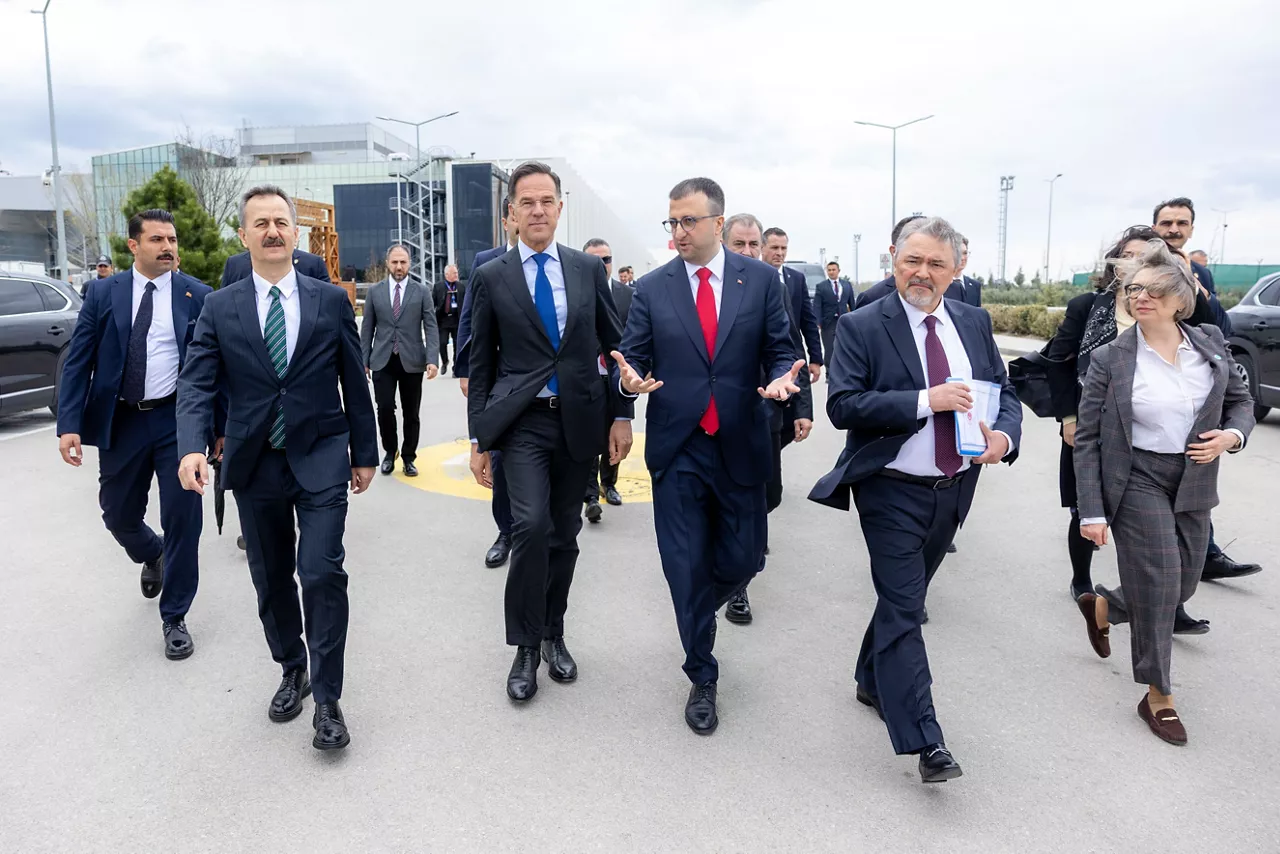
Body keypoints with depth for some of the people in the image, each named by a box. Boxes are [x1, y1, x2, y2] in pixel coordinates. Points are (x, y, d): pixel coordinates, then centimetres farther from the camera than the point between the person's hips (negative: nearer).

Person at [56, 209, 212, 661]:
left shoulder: (198, 296, 0)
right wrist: (69, 424, -9)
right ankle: (153, 556, 49)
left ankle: (174, 617, 16)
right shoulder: (103, 293, 3)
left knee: (183, 518, -1)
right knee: (119, 516, 12)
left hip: (179, 422, -2)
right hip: (120, 422, 2)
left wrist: (221, 428, 0)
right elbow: (78, 361, 1)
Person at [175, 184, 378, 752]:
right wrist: (191, 447, -21)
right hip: (254, 465, 2)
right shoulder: (220, 308, 3)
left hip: (321, 457, -2)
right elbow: (196, 383, -4)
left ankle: (327, 699, 3)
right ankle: (292, 672, 35)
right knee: (272, 580, 13)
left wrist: (364, 452, 6)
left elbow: (354, 381, 5)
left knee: (322, 572, -11)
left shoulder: (331, 300, 2)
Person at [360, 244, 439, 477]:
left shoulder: (421, 292, 2)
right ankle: (390, 451, 17)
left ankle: (408, 457, 22)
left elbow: (430, 328, -2)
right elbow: (367, 329, 8)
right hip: (382, 361, 0)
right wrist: (364, 360, 2)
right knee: (385, 409, -7)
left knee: (411, 413, 6)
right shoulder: (375, 291, 6)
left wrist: (432, 359, -13)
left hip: (411, 361, 0)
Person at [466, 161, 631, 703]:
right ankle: (526, 647, 1)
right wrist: (478, 438, 0)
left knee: (565, 535, 10)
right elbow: (481, 363, 3)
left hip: (578, 420, 2)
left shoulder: (589, 269, 6)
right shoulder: (491, 277, 1)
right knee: (530, 525, -18)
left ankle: (553, 634, 29)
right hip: (523, 421, -2)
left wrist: (622, 417, 4)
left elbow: (613, 345, 9)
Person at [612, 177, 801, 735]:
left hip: (741, 447, 0)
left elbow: (779, 349, 4)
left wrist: (781, 379, -18)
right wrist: (631, 379, -20)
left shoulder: (761, 279, 2)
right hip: (677, 449, 0)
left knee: (741, 561, 8)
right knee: (686, 569, 4)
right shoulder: (652, 288, 3)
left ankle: (698, 608, 44)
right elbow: (633, 356, 3)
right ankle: (702, 678, 23)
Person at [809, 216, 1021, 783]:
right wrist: (926, 400, -26)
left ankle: (873, 683, 41)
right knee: (904, 608, -5)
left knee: (903, 596, 20)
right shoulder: (862, 327, -10)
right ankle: (925, 741, 3)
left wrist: (1004, 435, -14)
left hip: (954, 488, 6)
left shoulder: (974, 323, 6)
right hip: (892, 492, -5)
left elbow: (1004, 393, 8)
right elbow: (842, 406, -19)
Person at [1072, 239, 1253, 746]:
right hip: (1138, 481, -5)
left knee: (1183, 585, 14)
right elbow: (1087, 439, -9)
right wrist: (1092, 512, -12)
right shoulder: (1109, 359, -10)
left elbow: (1241, 400, 14)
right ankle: (1159, 697, 16)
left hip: (1194, 484, 5)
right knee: (1159, 588, -3)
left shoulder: (1211, 342, 1)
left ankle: (1102, 606, 44)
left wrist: (1231, 435, -10)